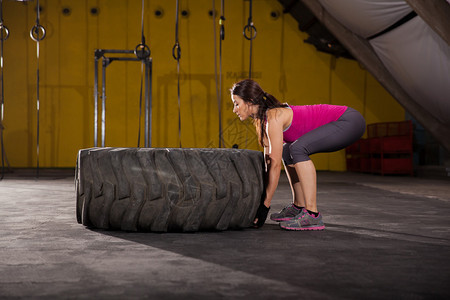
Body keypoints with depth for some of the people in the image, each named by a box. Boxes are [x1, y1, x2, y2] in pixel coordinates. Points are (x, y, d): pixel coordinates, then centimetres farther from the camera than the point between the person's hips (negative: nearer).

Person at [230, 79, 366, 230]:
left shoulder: (274, 118, -20)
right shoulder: (263, 120, 6)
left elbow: (276, 165, -21)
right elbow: (269, 162, 10)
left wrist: (265, 205, -17)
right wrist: (261, 199, 9)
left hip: (351, 121, -10)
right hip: (342, 122, 10)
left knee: (298, 149, -27)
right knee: (287, 151, 15)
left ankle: (312, 215, -23)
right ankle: (298, 207, 18)